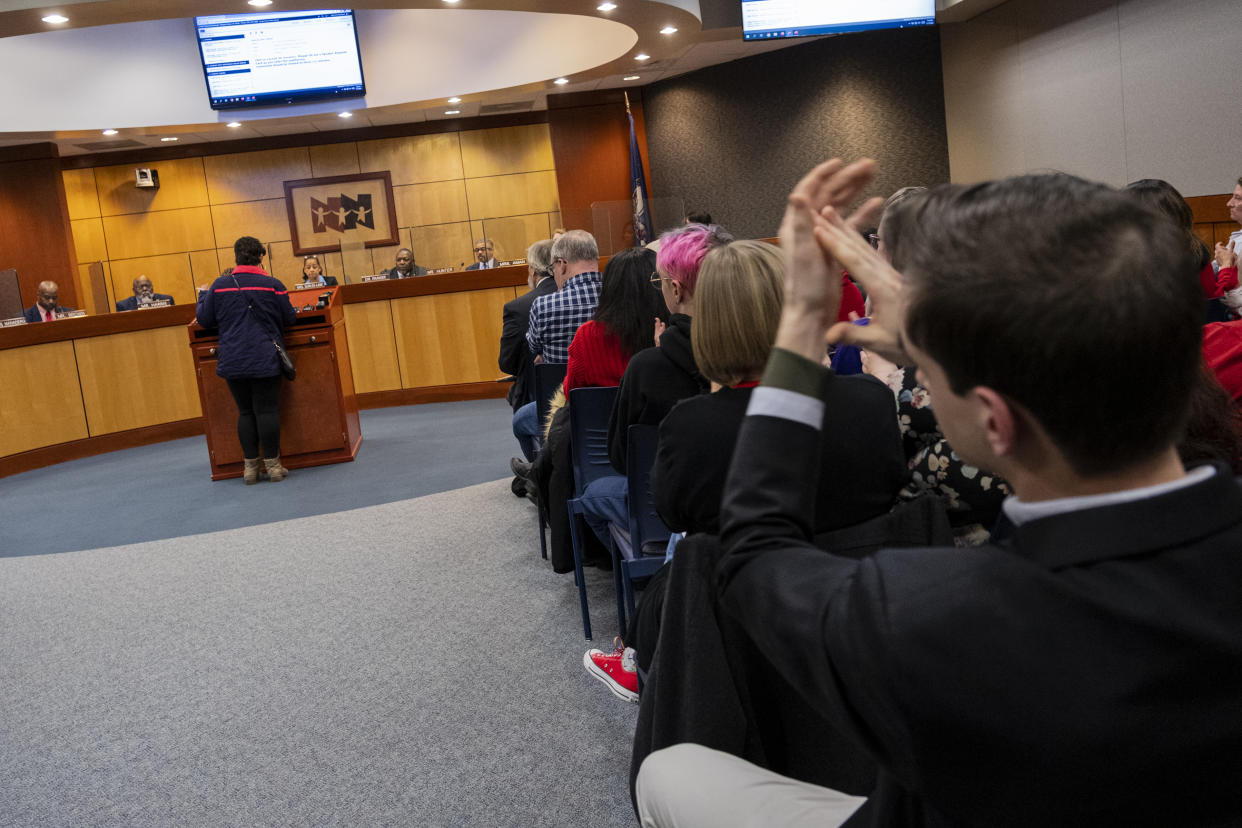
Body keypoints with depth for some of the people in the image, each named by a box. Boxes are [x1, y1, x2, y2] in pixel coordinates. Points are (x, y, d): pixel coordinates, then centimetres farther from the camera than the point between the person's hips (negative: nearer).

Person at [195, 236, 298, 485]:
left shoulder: (219, 286, 1)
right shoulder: (273, 286, -4)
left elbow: (204, 319, 8)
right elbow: (289, 319, 4)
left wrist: (203, 296, 27)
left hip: (232, 362, 2)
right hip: (265, 361, -2)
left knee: (245, 412, 10)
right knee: (267, 411, 1)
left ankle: (250, 465, 12)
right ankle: (272, 464, 4)